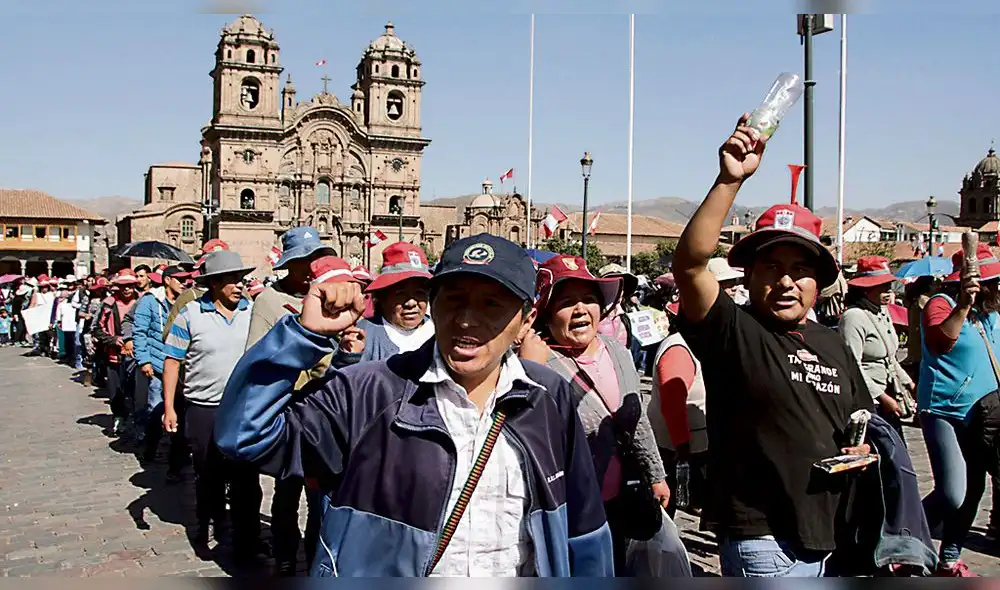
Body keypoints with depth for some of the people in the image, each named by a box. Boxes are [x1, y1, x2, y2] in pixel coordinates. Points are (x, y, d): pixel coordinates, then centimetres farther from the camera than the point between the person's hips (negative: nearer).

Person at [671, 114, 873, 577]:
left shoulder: (831, 344, 11)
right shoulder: (734, 331, -10)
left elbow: (860, 422, 24)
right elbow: (689, 264, -27)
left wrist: (861, 450, 1)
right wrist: (730, 180, -32)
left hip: (830, 536, 7)